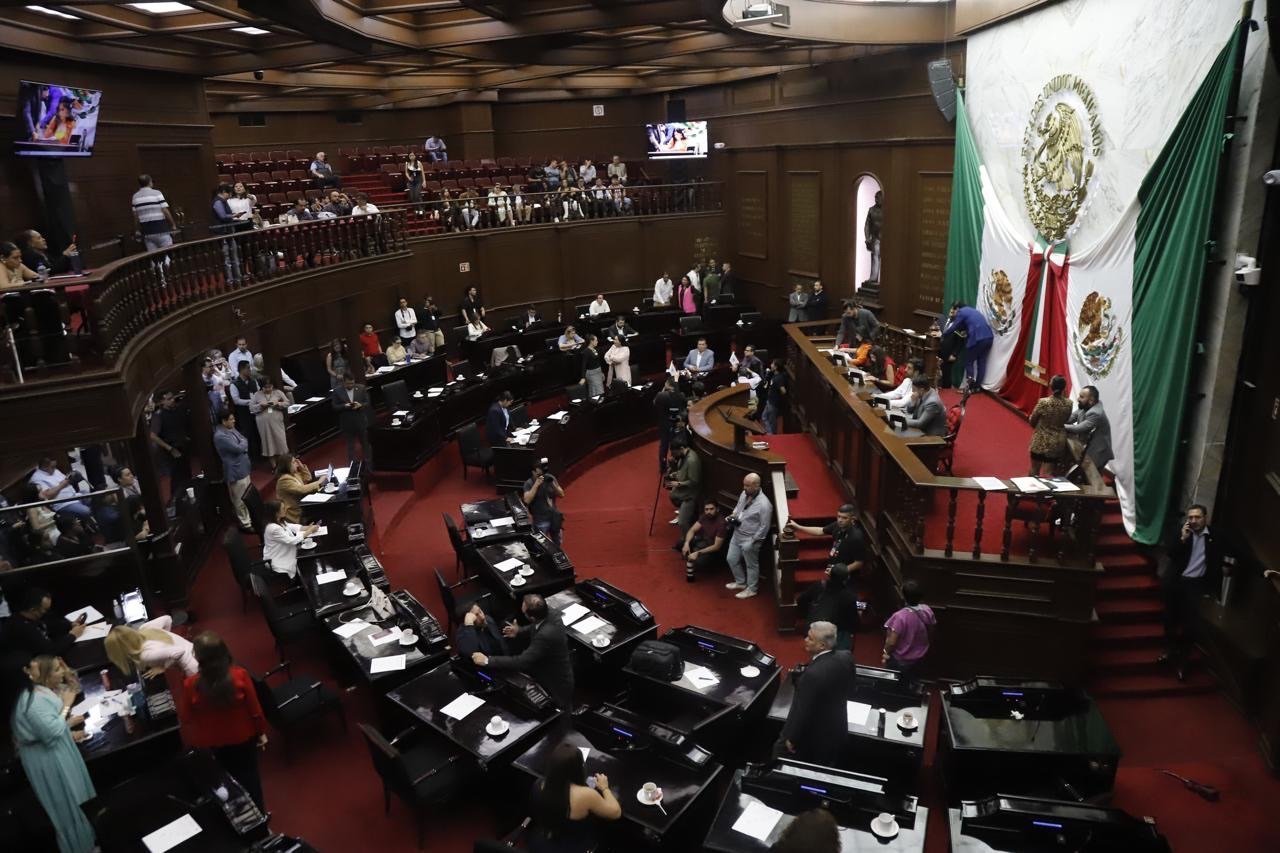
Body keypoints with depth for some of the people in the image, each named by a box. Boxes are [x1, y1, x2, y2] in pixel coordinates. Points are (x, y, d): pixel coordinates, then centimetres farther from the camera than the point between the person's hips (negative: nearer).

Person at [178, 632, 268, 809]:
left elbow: (185, 719, -10)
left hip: (210, 745, 0)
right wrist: (261, 732, 3)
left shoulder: (191, 685, -26)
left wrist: (190, 742, 9)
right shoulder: (240, 675, -25)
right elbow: (254, 708, -13)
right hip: (243, 739, 0)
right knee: (250, 777, 24)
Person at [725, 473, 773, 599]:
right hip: (737, 535, 8)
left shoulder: (764, 504, -29)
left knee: (751, 565, 12)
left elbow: (764, 527, -22)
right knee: (732, 560, 21)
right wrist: (733, 515, -3)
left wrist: (752, 542, -18)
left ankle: (751, 589, 32)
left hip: (749, 540, -8)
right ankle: (741, 582, 43)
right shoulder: (744, 494, -4)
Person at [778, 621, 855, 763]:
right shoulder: (846, 658, -13)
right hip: (836, 730, 7)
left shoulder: (813, 674, -36)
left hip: (811, 738, -7)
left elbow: (802, 711, -25)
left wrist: (792, 739, -11)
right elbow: (849, 692, 5)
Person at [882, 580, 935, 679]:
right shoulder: (927, 610, -17)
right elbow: (931, 634, -1)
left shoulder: (900, 616, -36)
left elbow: (892, 642, -30)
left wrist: (886, 652, -9)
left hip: (900, 661, -5)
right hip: (919, 658, 5)